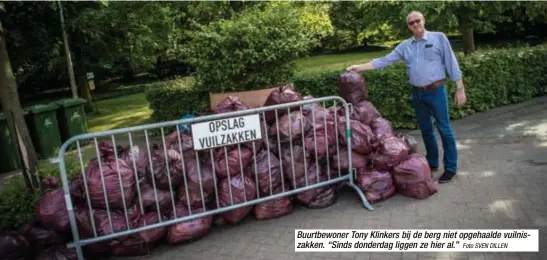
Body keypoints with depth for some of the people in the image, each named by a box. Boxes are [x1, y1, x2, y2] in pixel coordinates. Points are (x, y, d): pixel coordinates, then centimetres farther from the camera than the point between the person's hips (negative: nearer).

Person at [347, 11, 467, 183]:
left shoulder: (439, 38, -3)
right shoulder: (405, 46, 7)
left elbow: (451, 63, -3)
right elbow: (385, 61, 4)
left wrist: (460, 88, -6)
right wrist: (359, 67, -5)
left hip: (436, 91, -4)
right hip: (417, 93, 5)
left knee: (444, 129, 0)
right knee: (426, 130, 14)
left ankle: (451, 168, 10)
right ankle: (432, 163, 28)